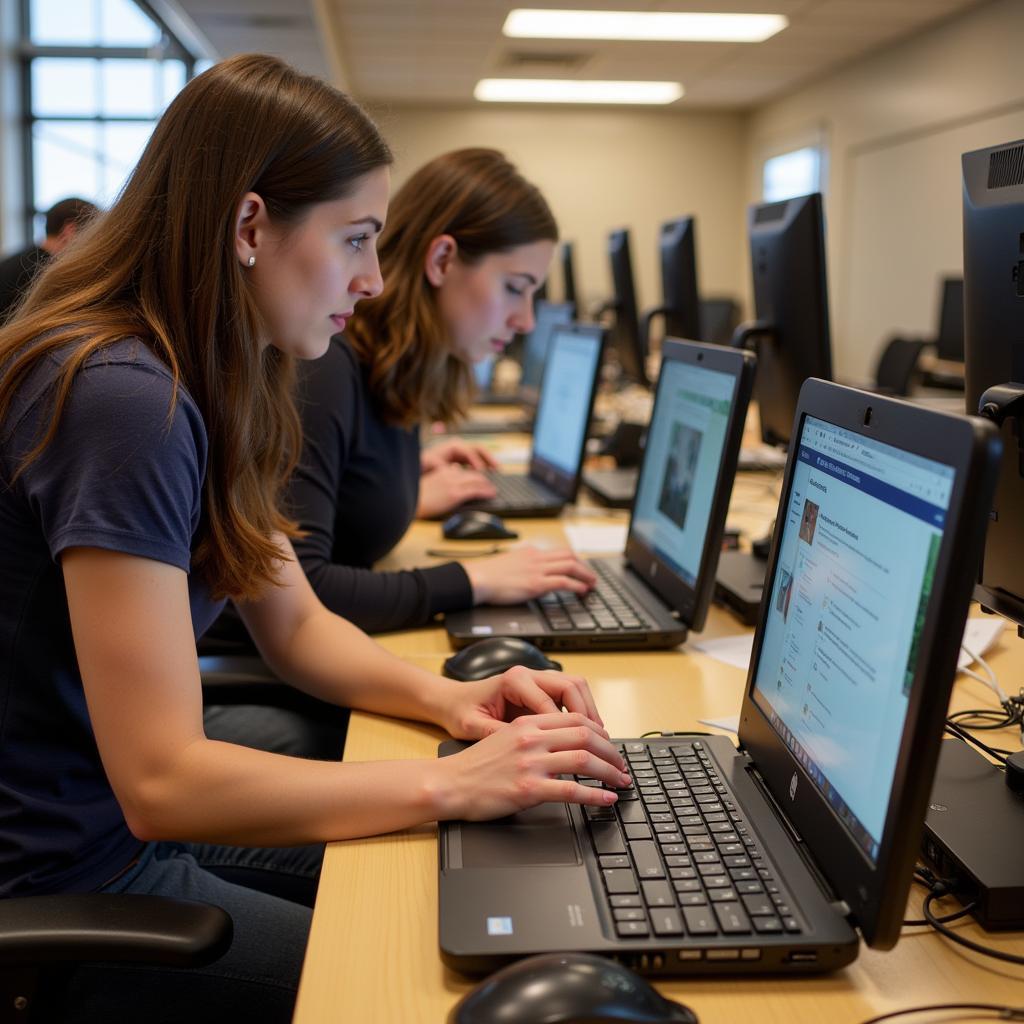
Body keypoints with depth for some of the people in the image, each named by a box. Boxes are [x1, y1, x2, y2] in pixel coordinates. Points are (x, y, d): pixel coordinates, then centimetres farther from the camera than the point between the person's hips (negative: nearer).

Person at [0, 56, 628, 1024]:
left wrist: (445, 696, -7)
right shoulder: (123, 400, -27)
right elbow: (160, 783, -28)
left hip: (147, 821, 8)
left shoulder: (211, 390, 3)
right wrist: (453, 782, -24)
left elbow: (296, 627, 10)